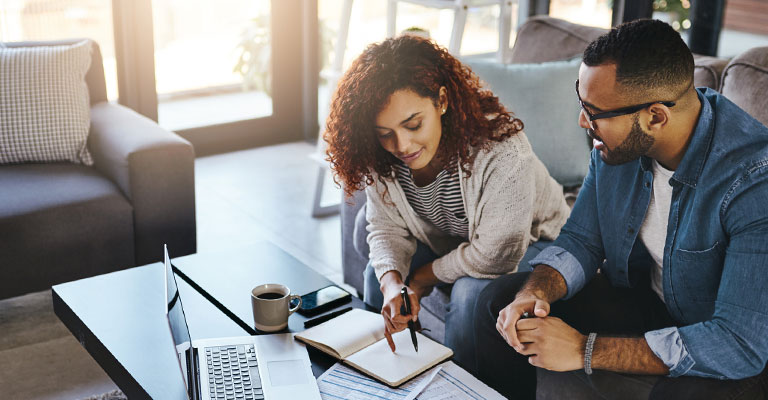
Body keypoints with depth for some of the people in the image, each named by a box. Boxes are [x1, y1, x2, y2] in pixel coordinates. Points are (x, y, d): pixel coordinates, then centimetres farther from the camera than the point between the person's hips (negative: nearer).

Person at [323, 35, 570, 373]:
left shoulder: (501, 150, -38)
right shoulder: (381, 159, -19)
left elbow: (495, 255, -32)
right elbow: (388, 230, -10)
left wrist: (420, 280, -21)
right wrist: (393, 286, -32)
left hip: (528, 244, -5)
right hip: (450, 243, 6)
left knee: (471, 292, -30)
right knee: (379, 273, -9)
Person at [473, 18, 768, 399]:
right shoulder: (616, 140, -11)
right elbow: (580, 242, 0)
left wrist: (585, 350, -31)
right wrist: (535, 292, -23)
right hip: (639, 296, 6)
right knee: (499, 301, -4)